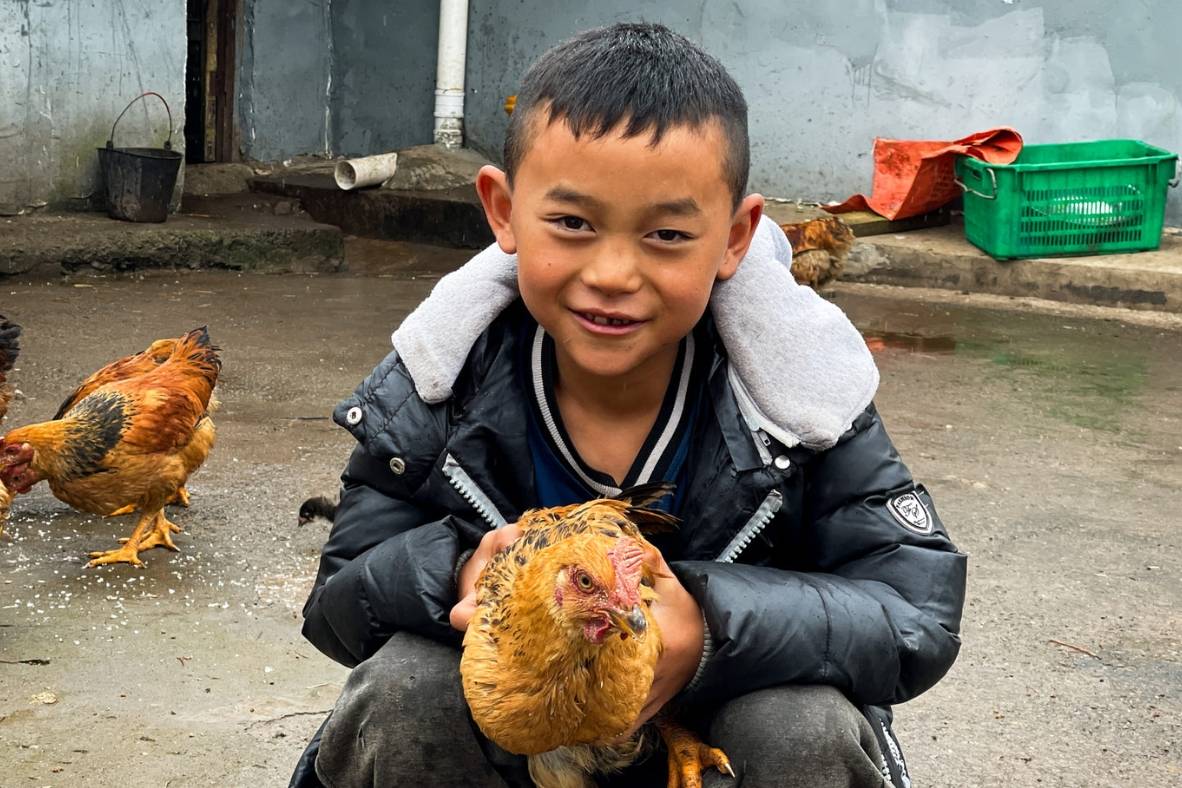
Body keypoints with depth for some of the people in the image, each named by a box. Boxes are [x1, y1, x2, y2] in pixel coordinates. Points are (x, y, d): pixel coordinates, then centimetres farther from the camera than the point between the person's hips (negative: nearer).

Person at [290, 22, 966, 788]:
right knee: (404, 691, -28)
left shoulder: (802, 391, -21)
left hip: (730, 712, 0)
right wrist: (453, 575, -36)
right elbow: (337, 605, -11)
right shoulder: (436, 389, -17)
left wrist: (712, 628, -41)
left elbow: (920, 615, -22)